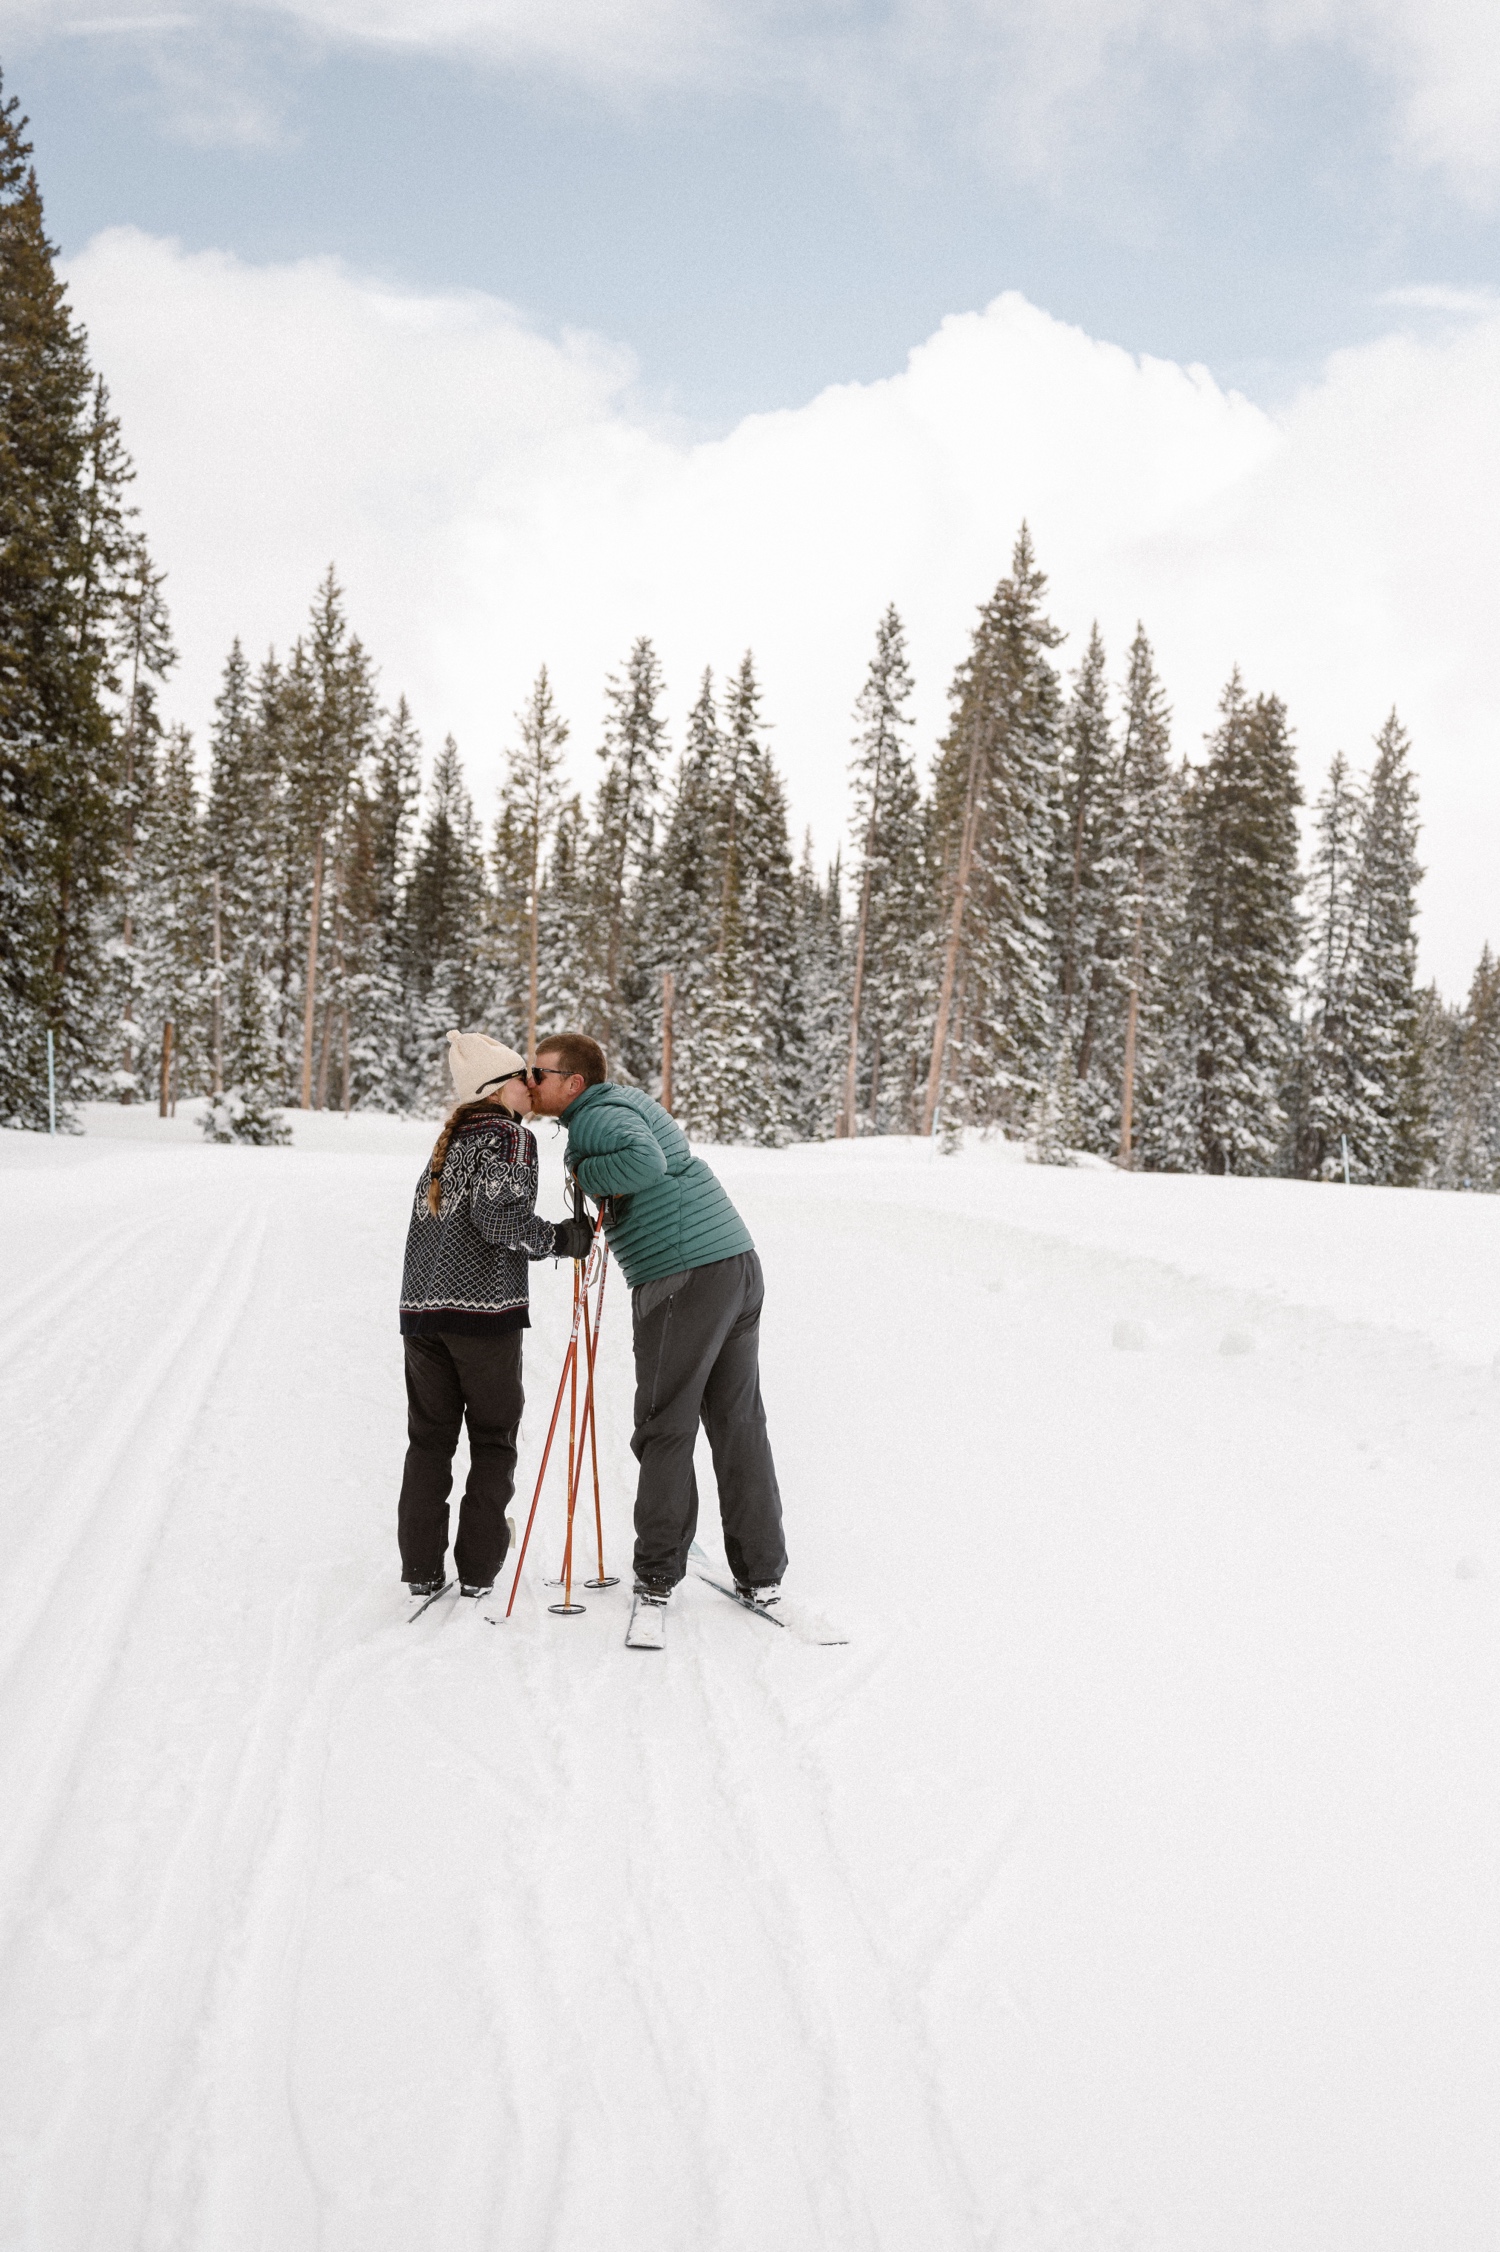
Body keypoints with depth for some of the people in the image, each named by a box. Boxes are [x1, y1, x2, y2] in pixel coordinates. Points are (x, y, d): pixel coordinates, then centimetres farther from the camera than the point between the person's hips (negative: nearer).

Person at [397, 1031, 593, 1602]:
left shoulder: (449, 1141, 18)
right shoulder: (511, 1137, -4)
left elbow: (453, 1221, 15)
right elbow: (499, 1215, -17)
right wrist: (560, 1239, -7)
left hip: (422, 1306, 6)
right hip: (485, 1309, -6)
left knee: (428, 1440, 11)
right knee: (493, 1441, 6)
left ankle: (422, 1569, 10)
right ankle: (477, 1568, 6)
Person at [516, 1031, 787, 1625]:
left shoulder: (598, 1116, -8)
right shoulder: (627, 1101, 21)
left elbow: (646, 1162, -26)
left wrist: (586, 1175, -11)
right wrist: (605, 1201, 16)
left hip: (685, 1280, -9)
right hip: (739, 1265, 9)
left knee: (665, 1430, 1)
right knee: (739, 1424, 11)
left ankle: (657, 1575, 8)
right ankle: (761, 1573, 15)